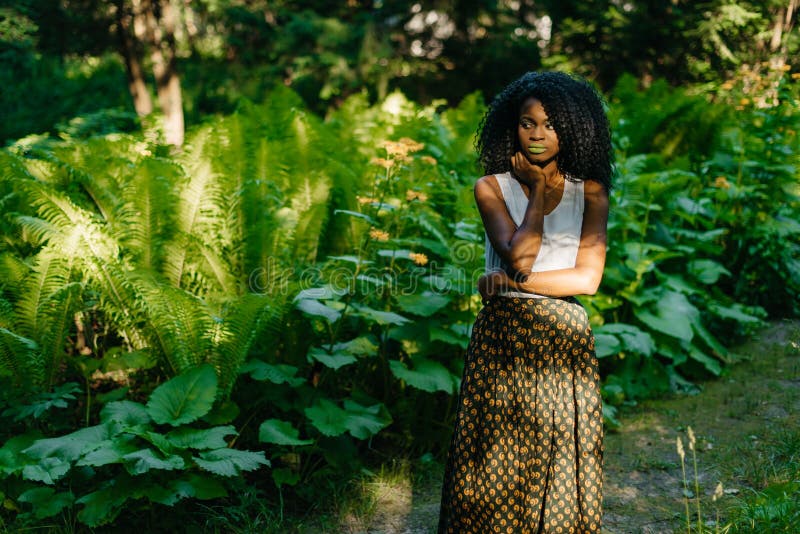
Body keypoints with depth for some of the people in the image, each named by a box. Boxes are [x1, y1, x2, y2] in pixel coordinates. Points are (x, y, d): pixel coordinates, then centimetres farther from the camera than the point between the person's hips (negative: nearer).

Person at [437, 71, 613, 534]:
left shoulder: (590, 193, 5)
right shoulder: (493, 187, 2)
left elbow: (588, 278, -5)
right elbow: (518, 256, -13)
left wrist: (512, 280, -9)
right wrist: (539, 189, -5)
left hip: (564, 339, 1)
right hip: (503, 337, -1)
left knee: (559, 459, 7)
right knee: (495, 459, 4)